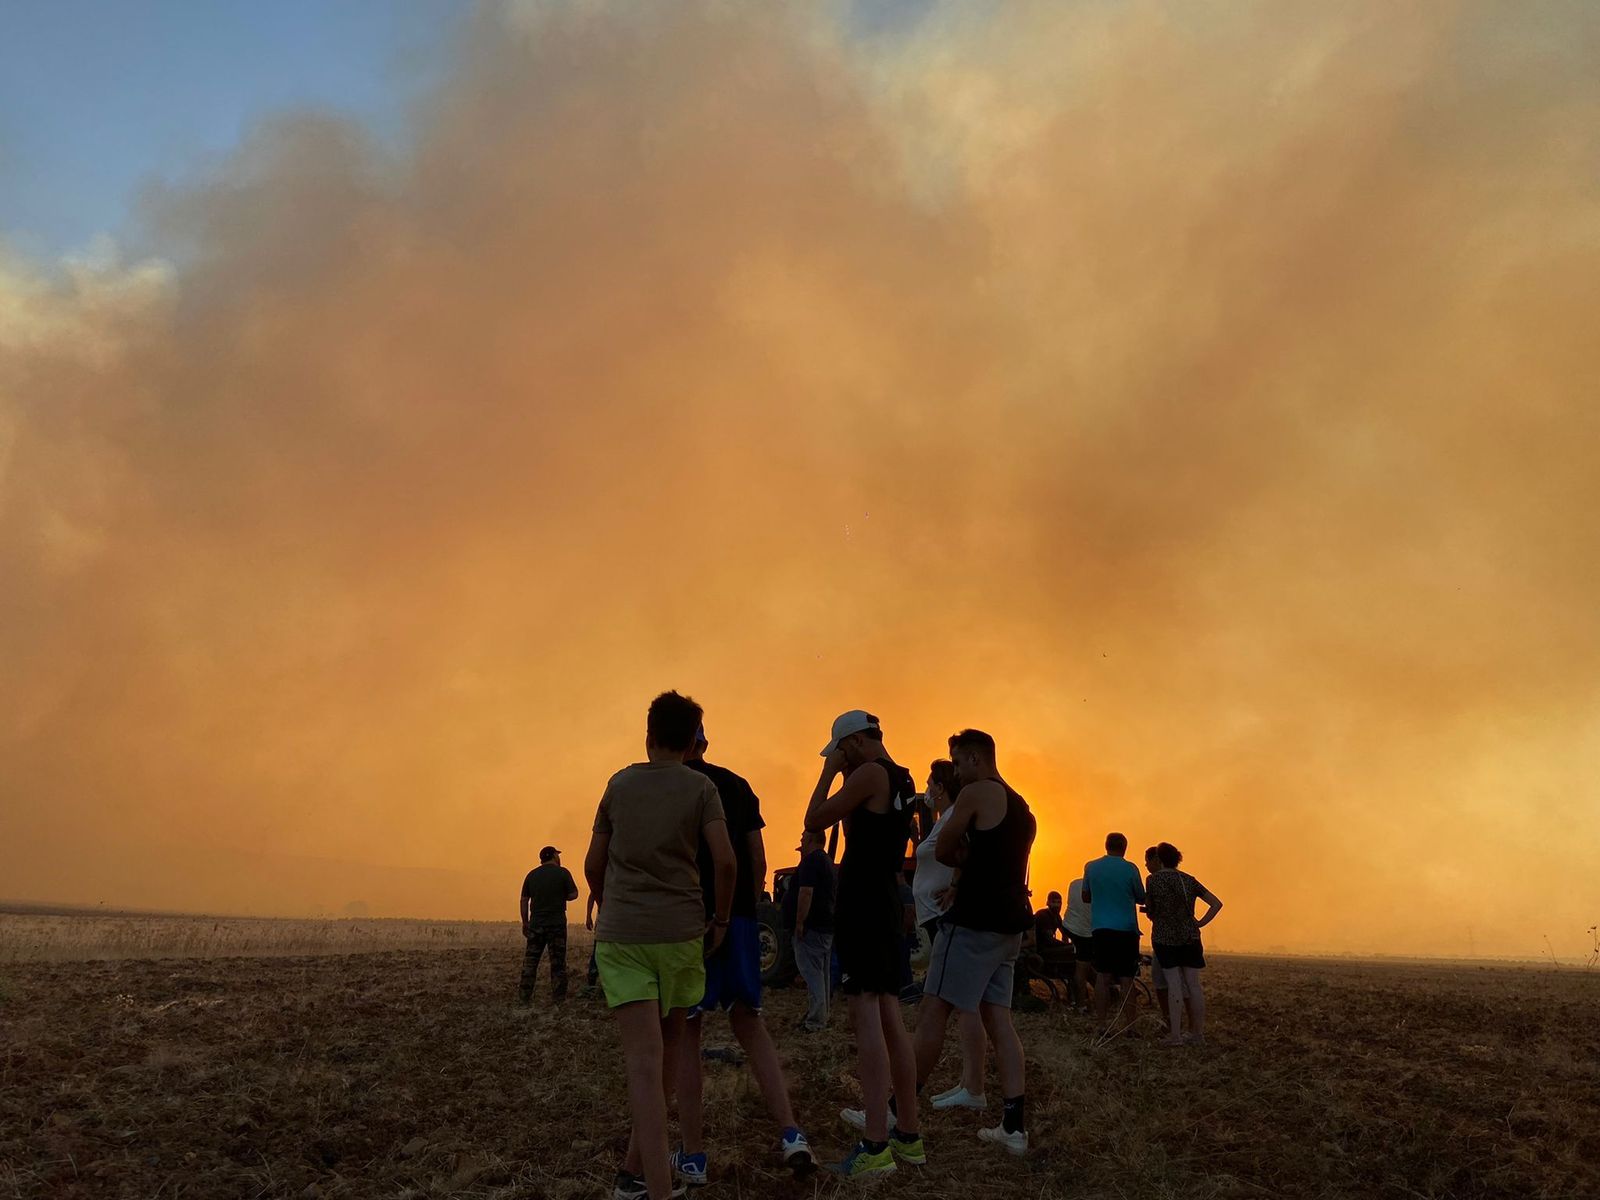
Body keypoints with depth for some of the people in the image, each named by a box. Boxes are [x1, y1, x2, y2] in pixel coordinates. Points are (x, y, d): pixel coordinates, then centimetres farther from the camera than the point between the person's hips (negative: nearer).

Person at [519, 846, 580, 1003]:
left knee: (530, 960, 8)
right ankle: (558, 996, 4)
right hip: (557, 924, -2)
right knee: (558, 961, 4)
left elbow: (524, 900, 5)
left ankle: (524, 995, 6)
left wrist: (525, 922, 12)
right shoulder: (562, 873, -5)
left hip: (536, 924, 3)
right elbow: (573, 895, -5)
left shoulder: (532, 875, 5)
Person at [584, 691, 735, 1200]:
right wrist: (720, 919, 4)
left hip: (620, 934, 1)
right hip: (681, 932, 0)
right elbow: (726, 860, -10)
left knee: (644, 1060, -7)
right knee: (666, 1052, 16)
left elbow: (593, 865, 13)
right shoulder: (701, 788, 2)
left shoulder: (619, 784, 8)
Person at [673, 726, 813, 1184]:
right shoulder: (737, 785, 12)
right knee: (749, 1022, 14)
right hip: (739, 915, 4)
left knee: (685, 1031, 5)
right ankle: (791, 1134, 3)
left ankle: (692, 1157, 10)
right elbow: (758, 858, 10)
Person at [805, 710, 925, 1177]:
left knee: (866, 1017, -11)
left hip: (862, 902, -9)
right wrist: (844, 774, 20)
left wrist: (830, 772, 2)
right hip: (888, 904, 9)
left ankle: (875, 1147, -13)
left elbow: (814, 820, -9)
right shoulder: (901, 780, 17)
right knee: (890, 1019, 12)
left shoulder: (870, 774, -10)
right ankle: (907, 1135, 18)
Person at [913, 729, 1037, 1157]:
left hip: (976, 920, -9)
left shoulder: (976, 793, -8)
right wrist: (970, 862, 7)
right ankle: (1014, 1127, 4)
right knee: (998, 1018, 8)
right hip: (1010, 923, 9)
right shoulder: (1022, 809, 19)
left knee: (934, 1010, -3)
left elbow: (943, 853, -3)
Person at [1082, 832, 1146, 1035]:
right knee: (1126, 978, 2)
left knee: (1102, 975, 6)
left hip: (1101, 928, 2)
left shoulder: (1090, 867, 2)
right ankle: (1129, 1024, 1)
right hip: (1126, 929, -2)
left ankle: (1102, 1023, 4)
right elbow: (1141, 898, 4)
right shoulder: (1130, 869, -7)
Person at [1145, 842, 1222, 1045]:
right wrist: (1199, 924, 6)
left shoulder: (1154, 879, -4)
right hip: (1190, 937, 3)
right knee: (1194, 984, 6)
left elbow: (1149, 910, 3)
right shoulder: (1189, 880, 7)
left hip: (1164, 937, -3)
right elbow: (1216, 904, 5)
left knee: (1174, 984, -3)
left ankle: (1175, 1034, -5)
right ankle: (1198, 1033, 12)